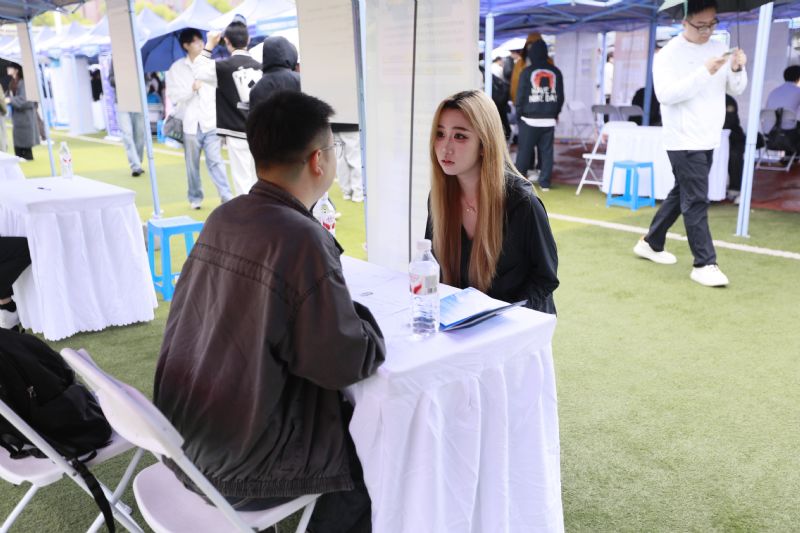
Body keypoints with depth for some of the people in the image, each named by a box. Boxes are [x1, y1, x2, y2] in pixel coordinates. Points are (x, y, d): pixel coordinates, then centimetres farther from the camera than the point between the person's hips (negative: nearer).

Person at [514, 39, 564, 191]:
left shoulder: (527, 71, -6)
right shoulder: (556, 72, 7)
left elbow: (520, 95, -4)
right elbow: (560, 96, 12)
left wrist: (519, 112, 6)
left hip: (530, 119, -3)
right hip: (549, 120, 3)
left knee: (524, 151, 4)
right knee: (546, 152, 6)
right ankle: (545, 182, 7)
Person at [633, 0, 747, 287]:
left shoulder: (719, 48, 10)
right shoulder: (669, 54, -9)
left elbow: (736, 90, 11)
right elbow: (666, 94, -21)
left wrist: (738, 69, -10)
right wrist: (704, 72, -27)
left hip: (708, 140, 7)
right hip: (684, 141, -7)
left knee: (681, 195, 15)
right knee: (696, 201, -8)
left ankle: (651, 243, 29)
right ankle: (704, 264, -2)